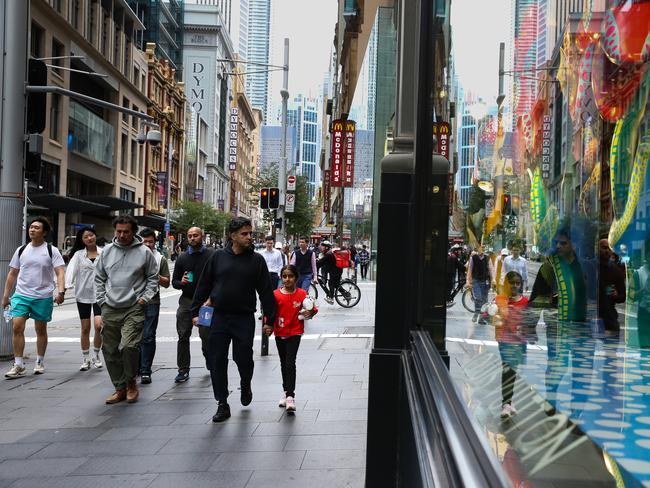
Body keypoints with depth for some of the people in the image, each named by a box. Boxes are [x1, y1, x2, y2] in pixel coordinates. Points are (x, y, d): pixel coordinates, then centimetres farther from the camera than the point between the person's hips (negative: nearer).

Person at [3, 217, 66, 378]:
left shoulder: (52, 251, -2)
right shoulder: (21, 250, 8)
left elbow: (60, 272, -9)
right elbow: (12, 274, 14)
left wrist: (61, 291, -24)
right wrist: (6, 296, 12)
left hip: (43, 297, -2)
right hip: (21, 295, 2)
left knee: (41, 330, 9)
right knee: (17, 327, -9)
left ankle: (40, 362, 24)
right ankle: (18, 365, -3)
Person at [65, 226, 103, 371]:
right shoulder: (78, 255, 2)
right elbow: (71, 270, -10)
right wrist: (66, 286, -26)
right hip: (83, 294, 1)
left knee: (99, 325, -13)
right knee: (85, 329, 7)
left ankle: (96, 356, 8)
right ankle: (85, 359, 19)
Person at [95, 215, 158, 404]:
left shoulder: (144, 252, -1)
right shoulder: (107, 251, 8)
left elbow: (153, 278, 7)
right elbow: (99, 277, 15)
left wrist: (145, 297, -3)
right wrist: (102, 300, 7)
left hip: (134, 309, -4)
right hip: (110, 309, 4)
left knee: (129, 346, -19)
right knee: (111, 351, 7)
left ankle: (130, 382, 4)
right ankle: (120, 388, 21)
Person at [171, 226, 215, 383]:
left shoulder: (212, 254, -1)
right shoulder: (182, 258, 10)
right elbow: (174, 281, 14)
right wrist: (181, 282, -9)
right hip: (186, 301, 3)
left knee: (206, 336, 1)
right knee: (183, 336, 0)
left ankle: (211, 365, 23)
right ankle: (183, 370, 8)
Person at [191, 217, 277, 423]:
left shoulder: (256, 260, 1)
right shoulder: (218, 257, 3)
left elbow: (266, 291, 2)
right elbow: (203, 286, 8)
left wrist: (270, 318, -1)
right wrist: (195, 311, 4)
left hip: (244, 319, -1)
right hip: (218, 317, 1)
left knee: (243, 358, 0)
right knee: (217, 361, 1)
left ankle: (246, 385, 34)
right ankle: (222, 404, 13)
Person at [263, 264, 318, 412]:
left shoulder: (302, 294, -7)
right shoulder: (276, 295, -5)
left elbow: (312, 309, 1)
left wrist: (310, 312, -21)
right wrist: (269, 326, -19)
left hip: (295, 333, -3)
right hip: (280, 333, 3)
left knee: (290, 364, -13)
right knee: (284, 364, 17)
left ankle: (290, 396, -12)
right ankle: (286, 391, 32)